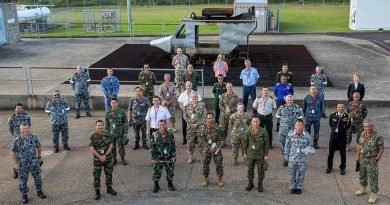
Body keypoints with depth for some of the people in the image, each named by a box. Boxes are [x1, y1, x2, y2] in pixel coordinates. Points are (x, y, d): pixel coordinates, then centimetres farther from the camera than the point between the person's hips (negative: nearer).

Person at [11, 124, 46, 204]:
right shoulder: (17, 140, -15)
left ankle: (39, 192, 32)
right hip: (23, 164, -3)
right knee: (23, 180, 8)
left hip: (34, 163, 3)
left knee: (38, 178, 12)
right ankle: (24, 195, 25)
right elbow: (13, 152, -9)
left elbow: (38, 147, 9)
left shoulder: (34, 137, -5)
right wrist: (15, 163, -9)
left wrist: (39, 157, 14)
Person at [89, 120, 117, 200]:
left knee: (109, 174, 13)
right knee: (96, 176, 4)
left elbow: (111, 145, -5)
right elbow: (91, 148, -13)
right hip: (97, 159, -2)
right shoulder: (92, 137, -10)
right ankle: (97, 191, 15)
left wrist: (105, 155, -15)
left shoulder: (108, 135, -4)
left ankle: (109, 188, 30)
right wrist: (100, 157, -19)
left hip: (108, 158, 2)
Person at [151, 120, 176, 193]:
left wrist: (173, 156, -1)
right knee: (156, 172, 4)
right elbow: (152, 147, -4)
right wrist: (153, 158, -6)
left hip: (168, 157, 1)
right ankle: (156, 185, 24)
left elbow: (173, 146, 2)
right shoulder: (155, 135, -8)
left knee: (170, 171, 10)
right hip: (158, 157, -1)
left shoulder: (170, 134, -4)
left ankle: (170, 184, 31)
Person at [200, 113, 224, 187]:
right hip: (206, 149, 1)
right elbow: (202, 140, -6)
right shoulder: (203, 128, -5)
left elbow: (220, 140, -6)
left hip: (216, 149, -1)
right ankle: (206, 180, 24)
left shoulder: (218, 127, -7)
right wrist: (209, 148, -14)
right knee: (205, 164, 8)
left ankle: (220, 180, 18)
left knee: (219, 164, 3)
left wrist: (214, 148, -15)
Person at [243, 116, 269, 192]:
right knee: (250, 169, 13)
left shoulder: (263, 132, -11)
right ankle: (250, 183, 30)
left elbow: (266, 144, -6)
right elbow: (245, 142, 4)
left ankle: (260, 185, 25)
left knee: (261, 170, 8)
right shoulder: (248, 131, -5)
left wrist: (266, 155, -7)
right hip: (251, 154, 2)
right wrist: (245, 153, 4)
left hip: (260, 154, -2)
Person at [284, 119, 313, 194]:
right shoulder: (290, 134, -8)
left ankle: (299, 187, 32)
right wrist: (286, 156, 4)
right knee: (292, 174, 14)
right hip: (292, 158, 0)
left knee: (301, 174, 13)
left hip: (303, 159, 0)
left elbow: (308, 145, 7)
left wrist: (307, 151, -14)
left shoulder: (307, 135, -7)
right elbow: (287, 146, 1)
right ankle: (292, 187, 32)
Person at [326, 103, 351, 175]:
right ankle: (329, 167, 23)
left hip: (342, 136, -1)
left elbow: (348, 126, 5)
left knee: (343, 153, 6)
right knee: (331, 152, 9)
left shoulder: (347, 116, -8)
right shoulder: (332, 115, -3)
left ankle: (342, 168, 20)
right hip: (333, 135, 2)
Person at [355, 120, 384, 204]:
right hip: (363, 160, 6)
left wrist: (377, 159, -15)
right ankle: (362, 189, 43)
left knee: (373, 178, 1)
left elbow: (381, 148, -14)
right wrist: (358, 155, 10)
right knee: (362, 175, 22)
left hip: (372, 161, -6)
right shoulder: (363, 134, -1)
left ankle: (373, 195, 14)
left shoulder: (377, 137, -19)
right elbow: (359, 144, 11)